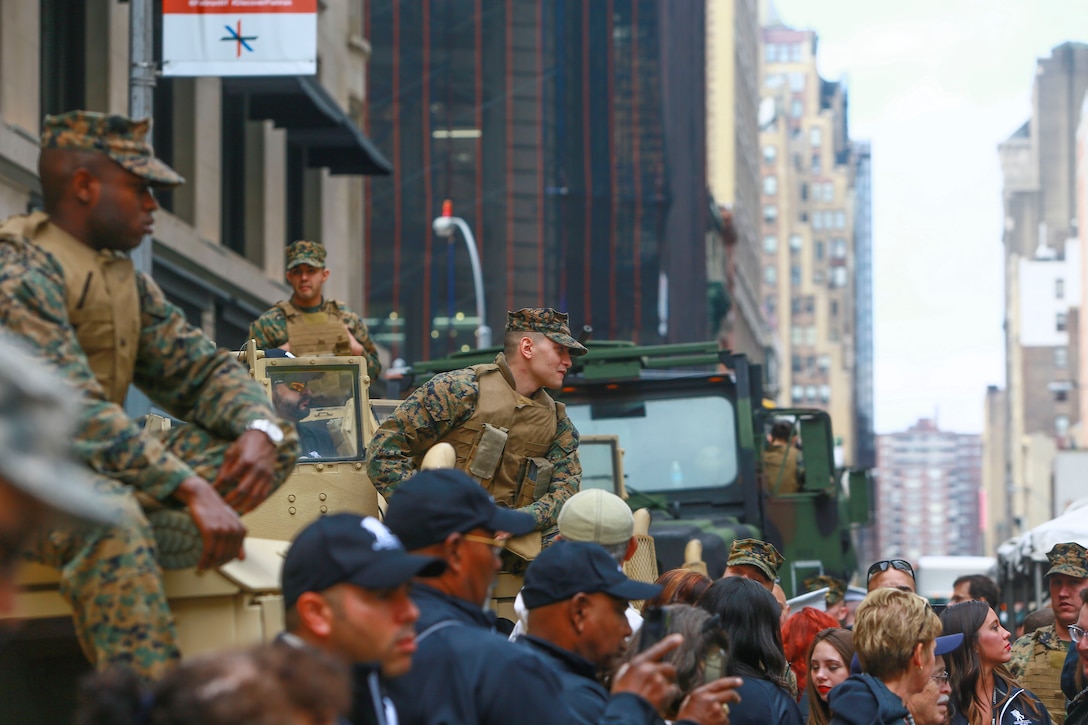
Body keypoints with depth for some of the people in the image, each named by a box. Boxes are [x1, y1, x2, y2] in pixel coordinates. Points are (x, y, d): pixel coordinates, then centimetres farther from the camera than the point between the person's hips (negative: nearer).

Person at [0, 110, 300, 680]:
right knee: (110, 515, -42)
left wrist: (258, 430, -12)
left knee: (279, 441, 0)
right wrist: (191, 489, -36)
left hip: (104, 469, 9)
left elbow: (200, 369, 13)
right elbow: (75, 413, -28)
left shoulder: (125, 280, 13)